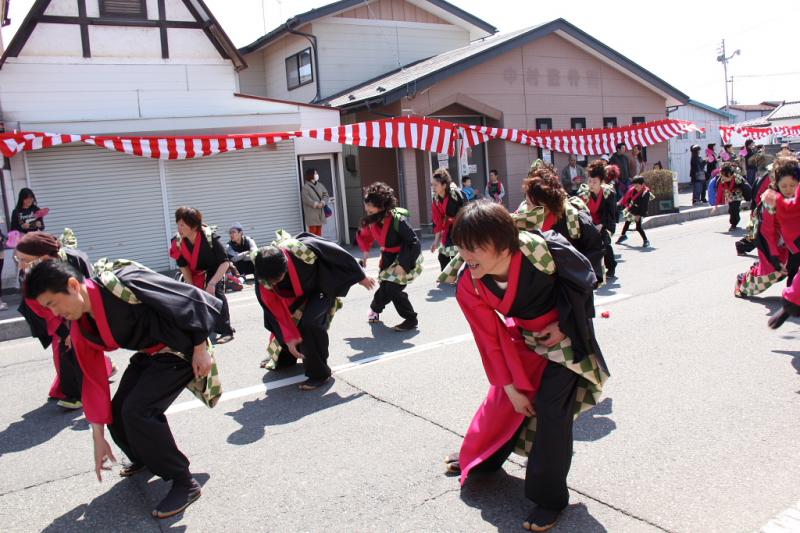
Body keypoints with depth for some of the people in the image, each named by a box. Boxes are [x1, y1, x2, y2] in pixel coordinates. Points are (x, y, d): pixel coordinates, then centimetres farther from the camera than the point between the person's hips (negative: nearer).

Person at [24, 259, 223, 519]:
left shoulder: (123, 284, -29)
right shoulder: (81, 329, -2)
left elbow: (189, 298, -26)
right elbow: (94, 380, 4)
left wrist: (201, 348, -19)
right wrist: (98, 438, 7)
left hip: (181, 349, -8)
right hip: (149, 354, 8)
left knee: (136, 411, -19)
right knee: (118, 413, 5)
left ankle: (184, 483, -5)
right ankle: (147, 456, 37)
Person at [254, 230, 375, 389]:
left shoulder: (304, 248, -39)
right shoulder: (263, 274, -27)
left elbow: (339, 255, -22)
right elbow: (276, 310, -18)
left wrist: (360, 277, -9)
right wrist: (289, 336, -23)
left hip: (321, 288, -5)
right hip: (296, 294, 5)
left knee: (308, 323, -26)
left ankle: (319, 373, -11)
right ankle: (284, 358, 40)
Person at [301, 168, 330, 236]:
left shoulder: (320, 185, 12)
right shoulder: (306, 187, -7)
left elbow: (325, 194, 7)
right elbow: (306, 199, -15)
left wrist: (322, 203, -12)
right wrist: (316, 204, -21)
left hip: (320, 211, 6)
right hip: (311, 212, -6)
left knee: (319, 230, 10)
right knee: (312, 230, -9)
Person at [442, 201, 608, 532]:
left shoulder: (543, 250, -35)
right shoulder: (469, 287, -24)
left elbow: (583, 276, -13)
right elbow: (491, 340, -12)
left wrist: (564, 323, -17)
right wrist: (511, 386, -9)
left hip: (565, 334, -3)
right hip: (524, 336, 4)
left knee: (551, 409, -8)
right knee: (504, 397, 11)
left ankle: (549, 498, 9)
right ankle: (482, 458, 41)